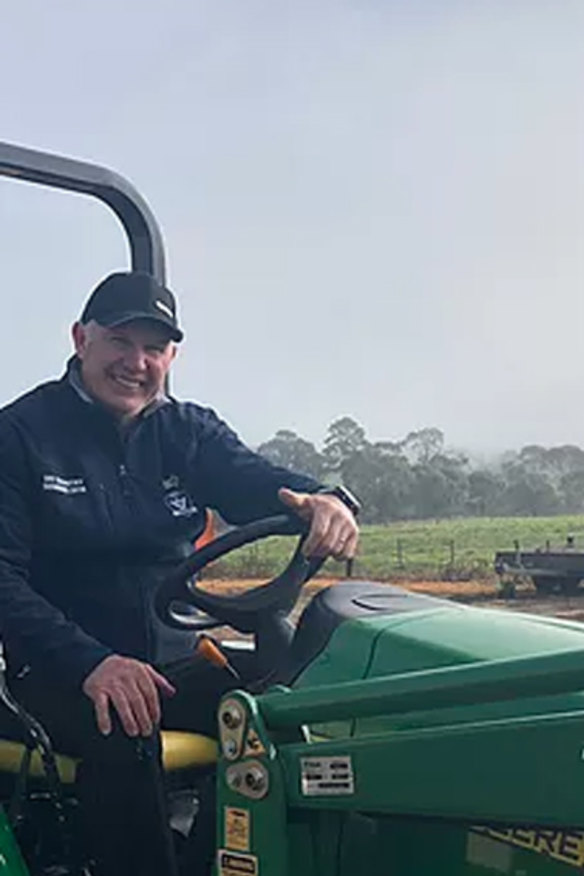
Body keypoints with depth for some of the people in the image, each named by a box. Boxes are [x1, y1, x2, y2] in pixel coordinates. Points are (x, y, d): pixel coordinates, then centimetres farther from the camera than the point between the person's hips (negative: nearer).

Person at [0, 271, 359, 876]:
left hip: (172, 661, 4)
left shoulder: (189, 433, 10)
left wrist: (324, 503, -32)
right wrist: (89, 663, -27)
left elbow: (257, 483, -6)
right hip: (59, 674, -4)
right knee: (123, 729, -35)